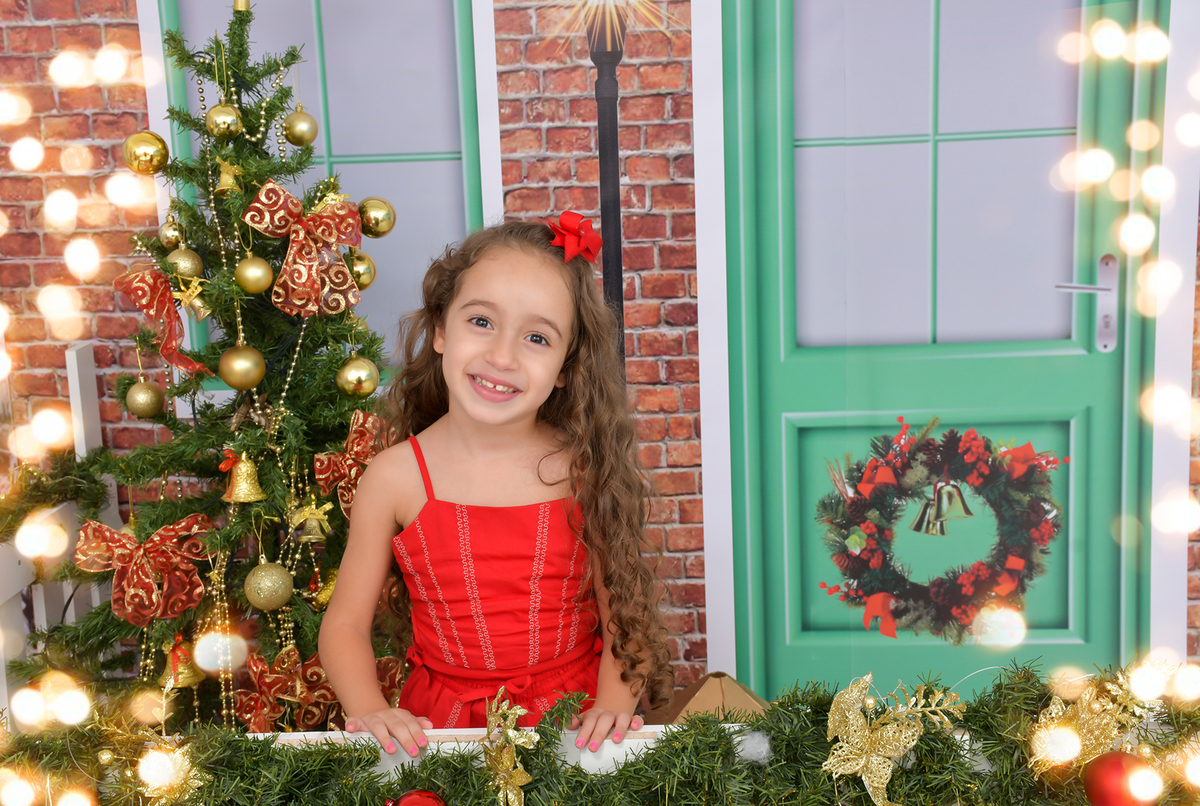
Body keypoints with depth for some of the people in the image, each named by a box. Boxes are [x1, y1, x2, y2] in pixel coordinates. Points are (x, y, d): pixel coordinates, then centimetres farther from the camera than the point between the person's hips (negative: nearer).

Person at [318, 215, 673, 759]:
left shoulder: (585, 469, -4)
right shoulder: (395, 478, -5)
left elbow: (623, 615, -1)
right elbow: (345, 624, 1)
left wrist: (613, 707, -17)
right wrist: (370, 710, -16)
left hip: (573, 719, 0)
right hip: (442, 725, 0)